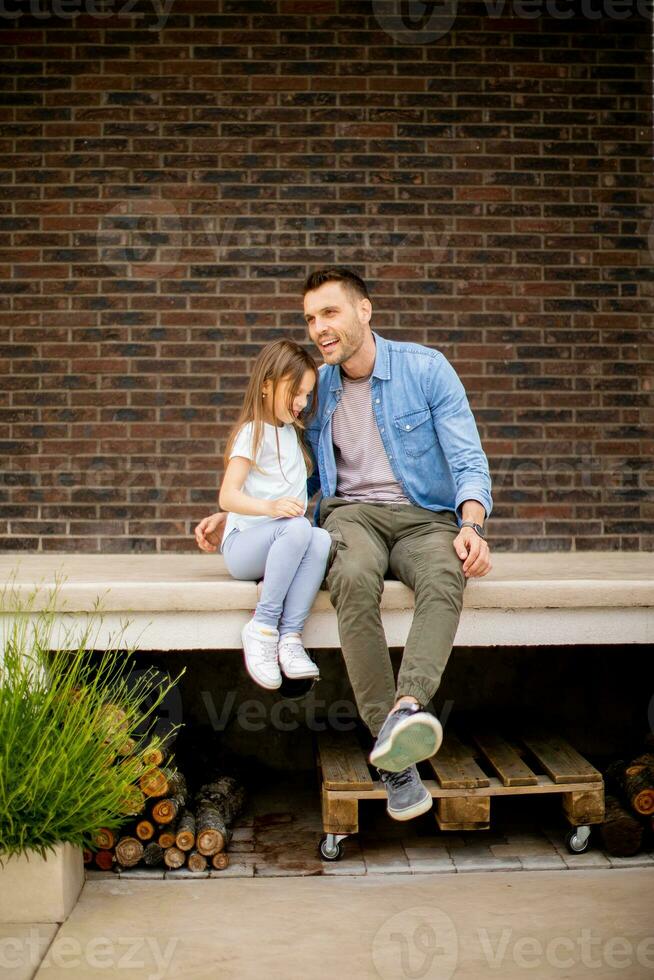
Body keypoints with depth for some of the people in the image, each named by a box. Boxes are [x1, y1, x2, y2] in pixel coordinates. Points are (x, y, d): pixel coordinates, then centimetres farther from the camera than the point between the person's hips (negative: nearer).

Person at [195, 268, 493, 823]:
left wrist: (472, 525, -22)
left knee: (445, 579, -38)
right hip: (352, 512, 1)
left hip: (425, 516, -1)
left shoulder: (426, 368, 3)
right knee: (353, 580, -36)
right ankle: (395, 755, -38)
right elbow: (300, 479, 23)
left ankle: (407, 706, -58)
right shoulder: (316, 387, 14)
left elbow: (468, 460, -2)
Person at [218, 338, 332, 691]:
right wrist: (270, 507, -33)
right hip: (243, 546, -6)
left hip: (283, 547, 6)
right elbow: (228, 496, -16)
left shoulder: (291, 432, 22)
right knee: (299, 528, -36)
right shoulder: (253, 433, -4)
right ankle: (263, 626, -27)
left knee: (322, 539, -28)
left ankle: (290, 636, -32)